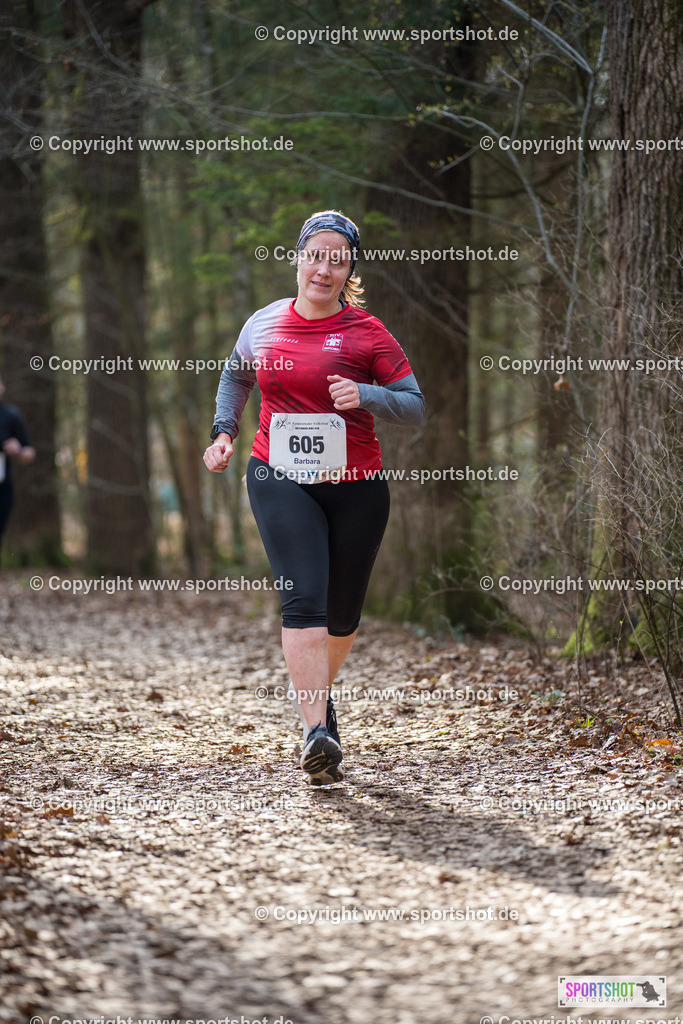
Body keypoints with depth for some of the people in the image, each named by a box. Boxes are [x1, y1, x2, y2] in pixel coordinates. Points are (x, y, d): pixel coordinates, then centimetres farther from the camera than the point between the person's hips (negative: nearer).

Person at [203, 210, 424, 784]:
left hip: (355, 484, 0)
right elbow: (236, 375, 28)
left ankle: (320, 692, 42)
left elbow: (415, 405, -1)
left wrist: (364, 396, -19)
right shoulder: (263, 324, 6)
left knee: (342, 612, 12)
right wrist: (224, 431, 15)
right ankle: (317, 733, -24)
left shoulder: (366, 331, -2)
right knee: (304, 598, -18)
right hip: (280, 480, 0)